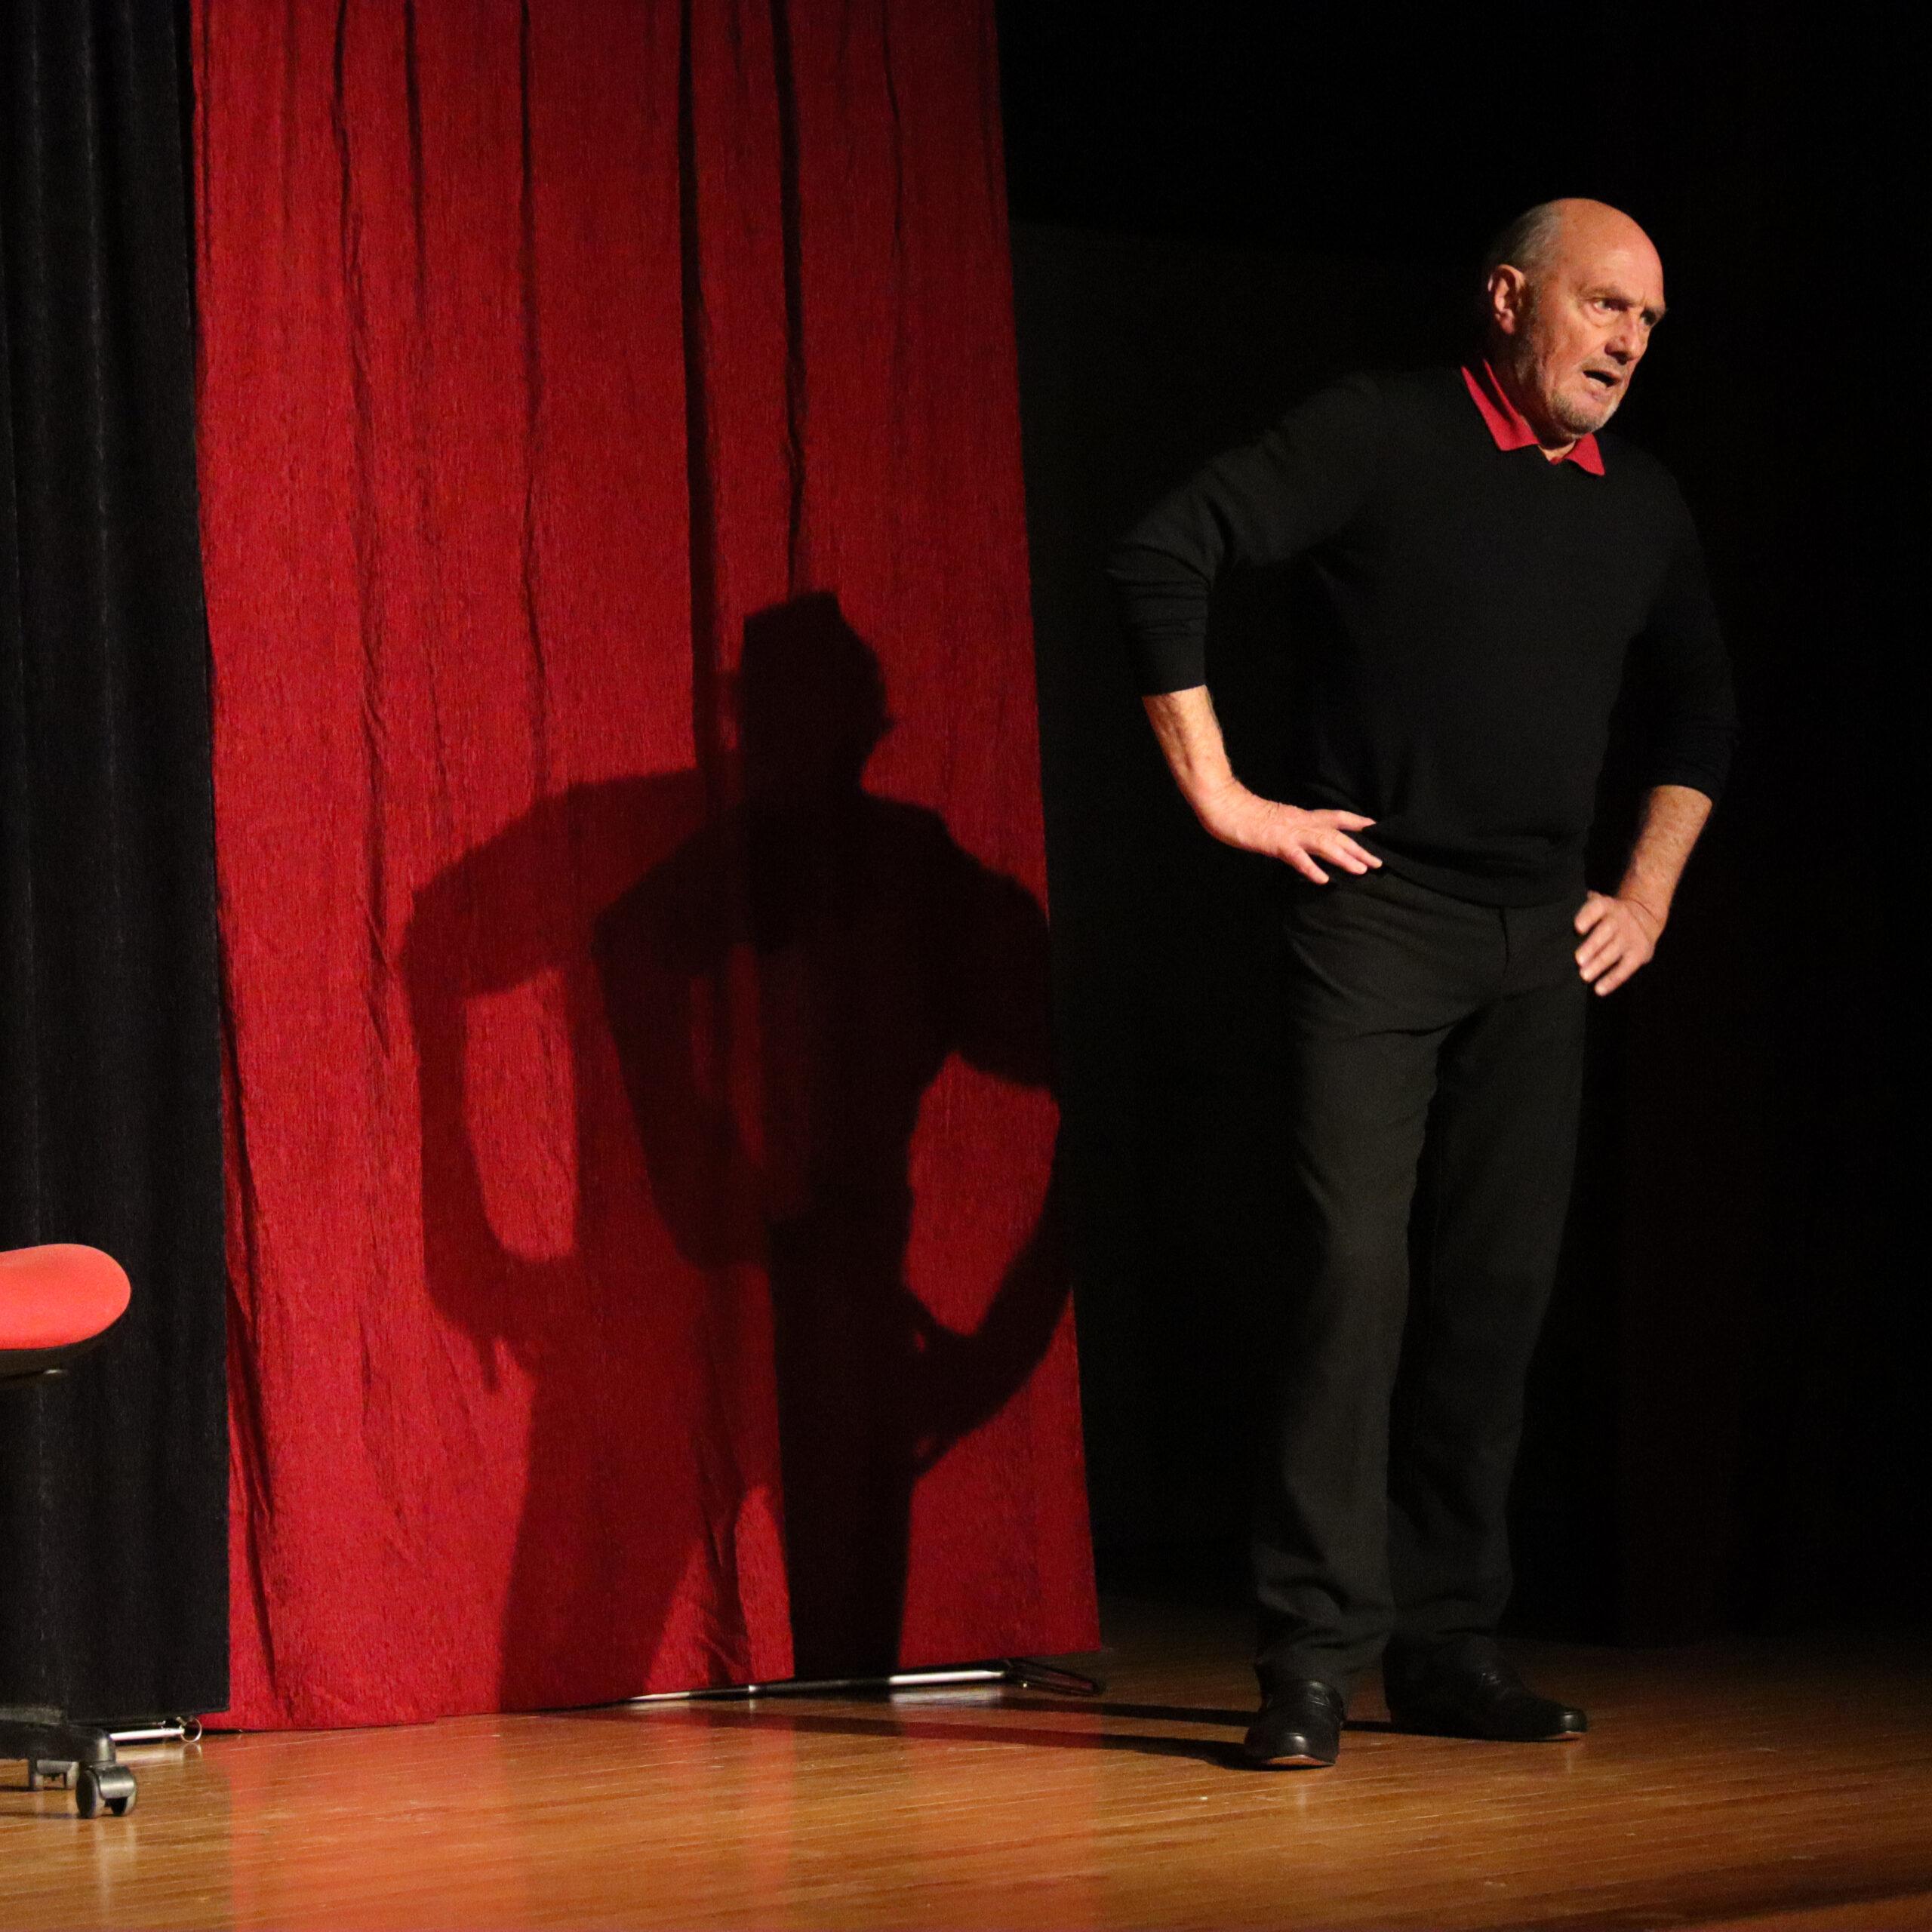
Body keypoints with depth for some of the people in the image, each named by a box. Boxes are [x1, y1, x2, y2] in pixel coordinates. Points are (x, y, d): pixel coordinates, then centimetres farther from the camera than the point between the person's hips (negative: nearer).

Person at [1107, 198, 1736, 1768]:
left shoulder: (1643, 505, 12)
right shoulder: (1383, 436, -6)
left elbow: (1698, 709, 29)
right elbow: (1162, 559, -13)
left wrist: (1651, 892, 18)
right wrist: (1218, 793, -14)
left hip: (1540, 944, 6)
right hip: (1373, 916, -6)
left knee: (1500, 1284, 5)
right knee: (1356, 1263, -12)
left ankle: (1452, 1647, 13)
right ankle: (1316, 1655, -9)